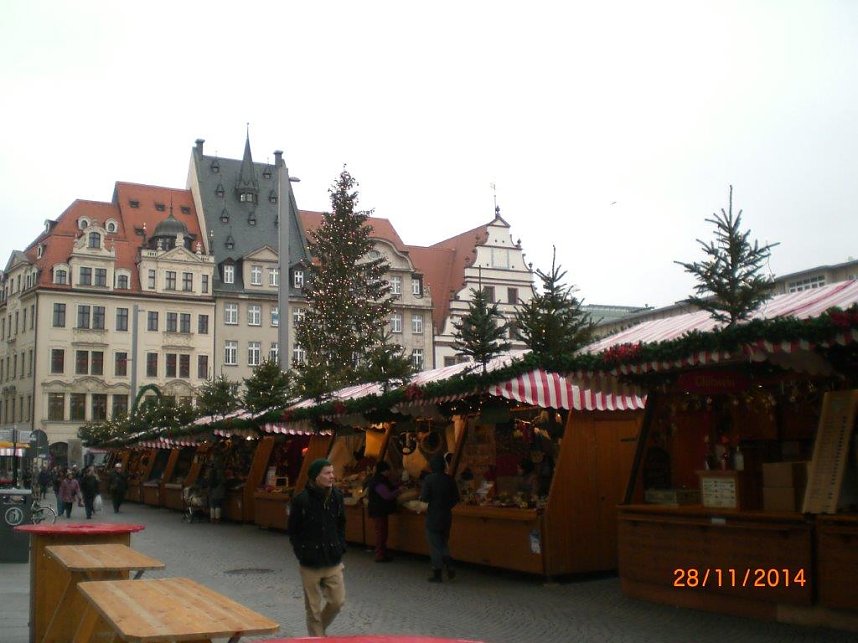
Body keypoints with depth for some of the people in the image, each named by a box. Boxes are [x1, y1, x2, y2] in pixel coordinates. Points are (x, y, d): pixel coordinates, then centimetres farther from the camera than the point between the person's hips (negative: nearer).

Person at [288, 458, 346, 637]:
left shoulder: (337, 496, 0)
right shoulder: (301, 500, -13)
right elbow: (292, 530, -3)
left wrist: (340, 547, 5)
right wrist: (301, 554, -6)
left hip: (333, 562, 4)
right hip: (310, 564, -4)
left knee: (338, 602, 7)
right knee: (313, 608, 5)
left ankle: (319, 629, 33)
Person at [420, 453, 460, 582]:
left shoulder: (429, 479, -14)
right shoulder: (449, 479, -1)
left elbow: (424, 498, -17)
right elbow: (456, 498, 3)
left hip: (433, 516, -4)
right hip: (446, 516, 4)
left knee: (435, 545, 5)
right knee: (444, 543, 19)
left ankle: (437, 574, 7)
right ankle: (449, 566, 1)